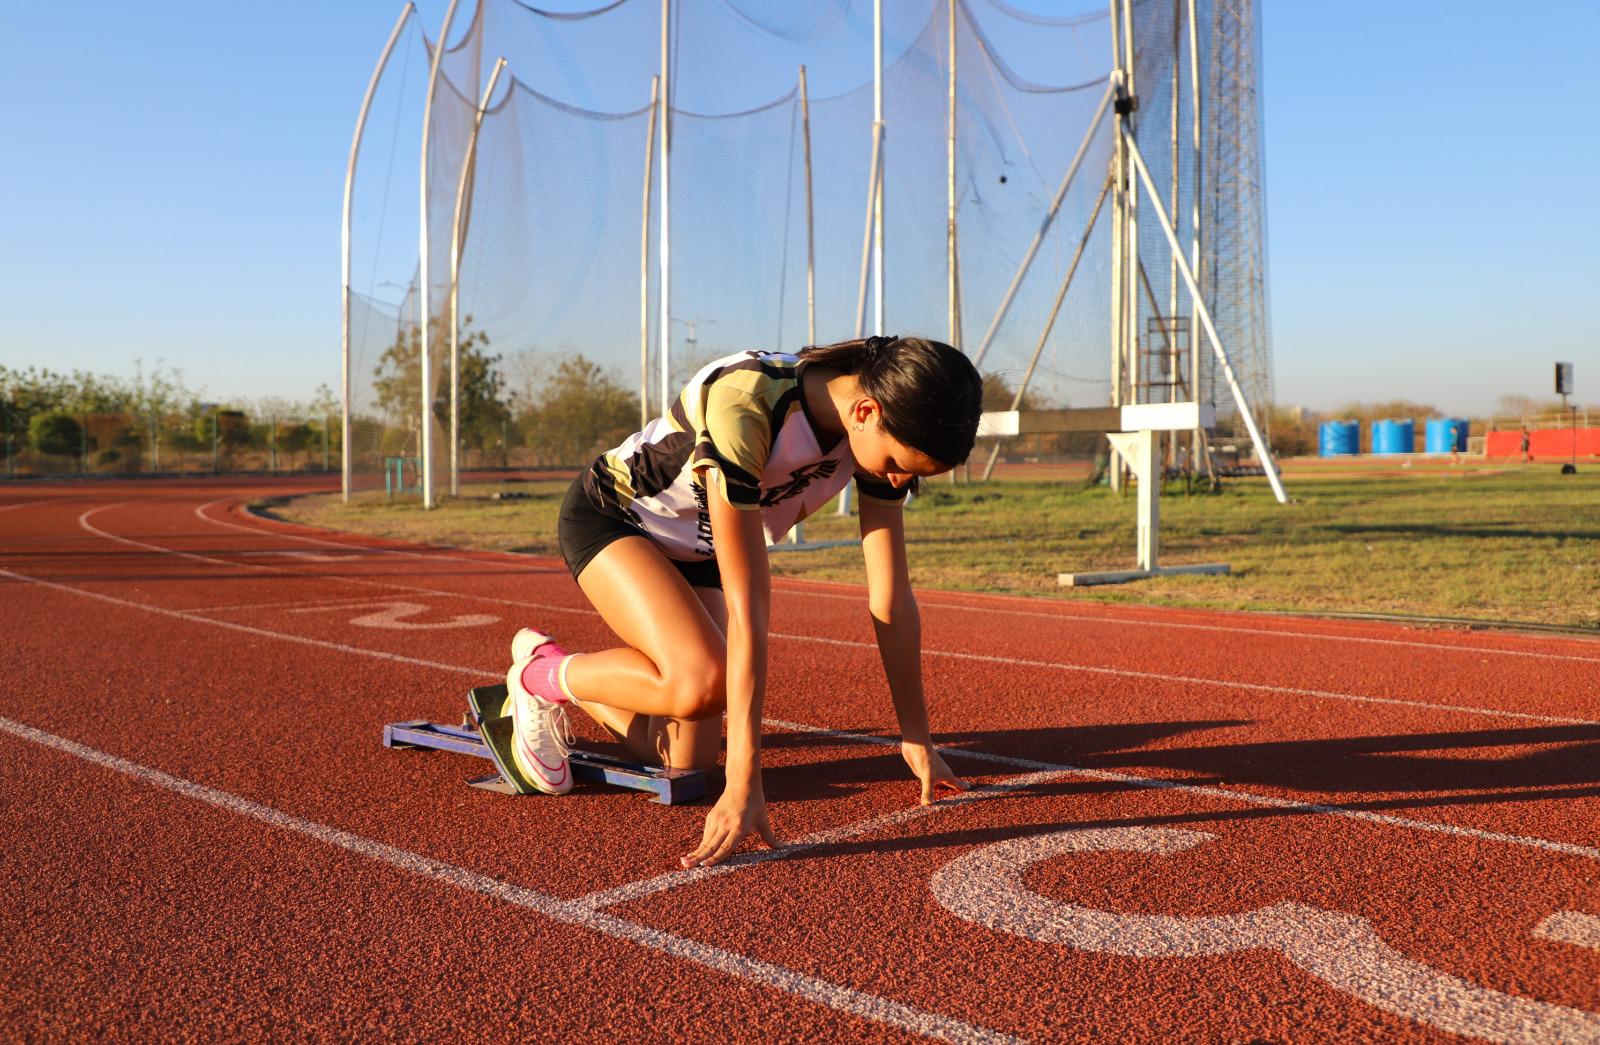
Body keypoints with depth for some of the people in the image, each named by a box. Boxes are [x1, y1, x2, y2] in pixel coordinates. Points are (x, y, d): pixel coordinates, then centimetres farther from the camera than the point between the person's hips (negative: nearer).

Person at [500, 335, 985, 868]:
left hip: (697, 551, 6)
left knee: (688, 761, -1)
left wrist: (917, 739, -10)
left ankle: (570, 686, 27)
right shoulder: (743, 408, -40)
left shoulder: (885, 428, -19)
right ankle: (542, 673, -3)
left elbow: (891, 599, -13)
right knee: (701, 680, -32)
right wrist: (743, 781, -38)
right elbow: (748, 604, -40)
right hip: (611, 517, -6)